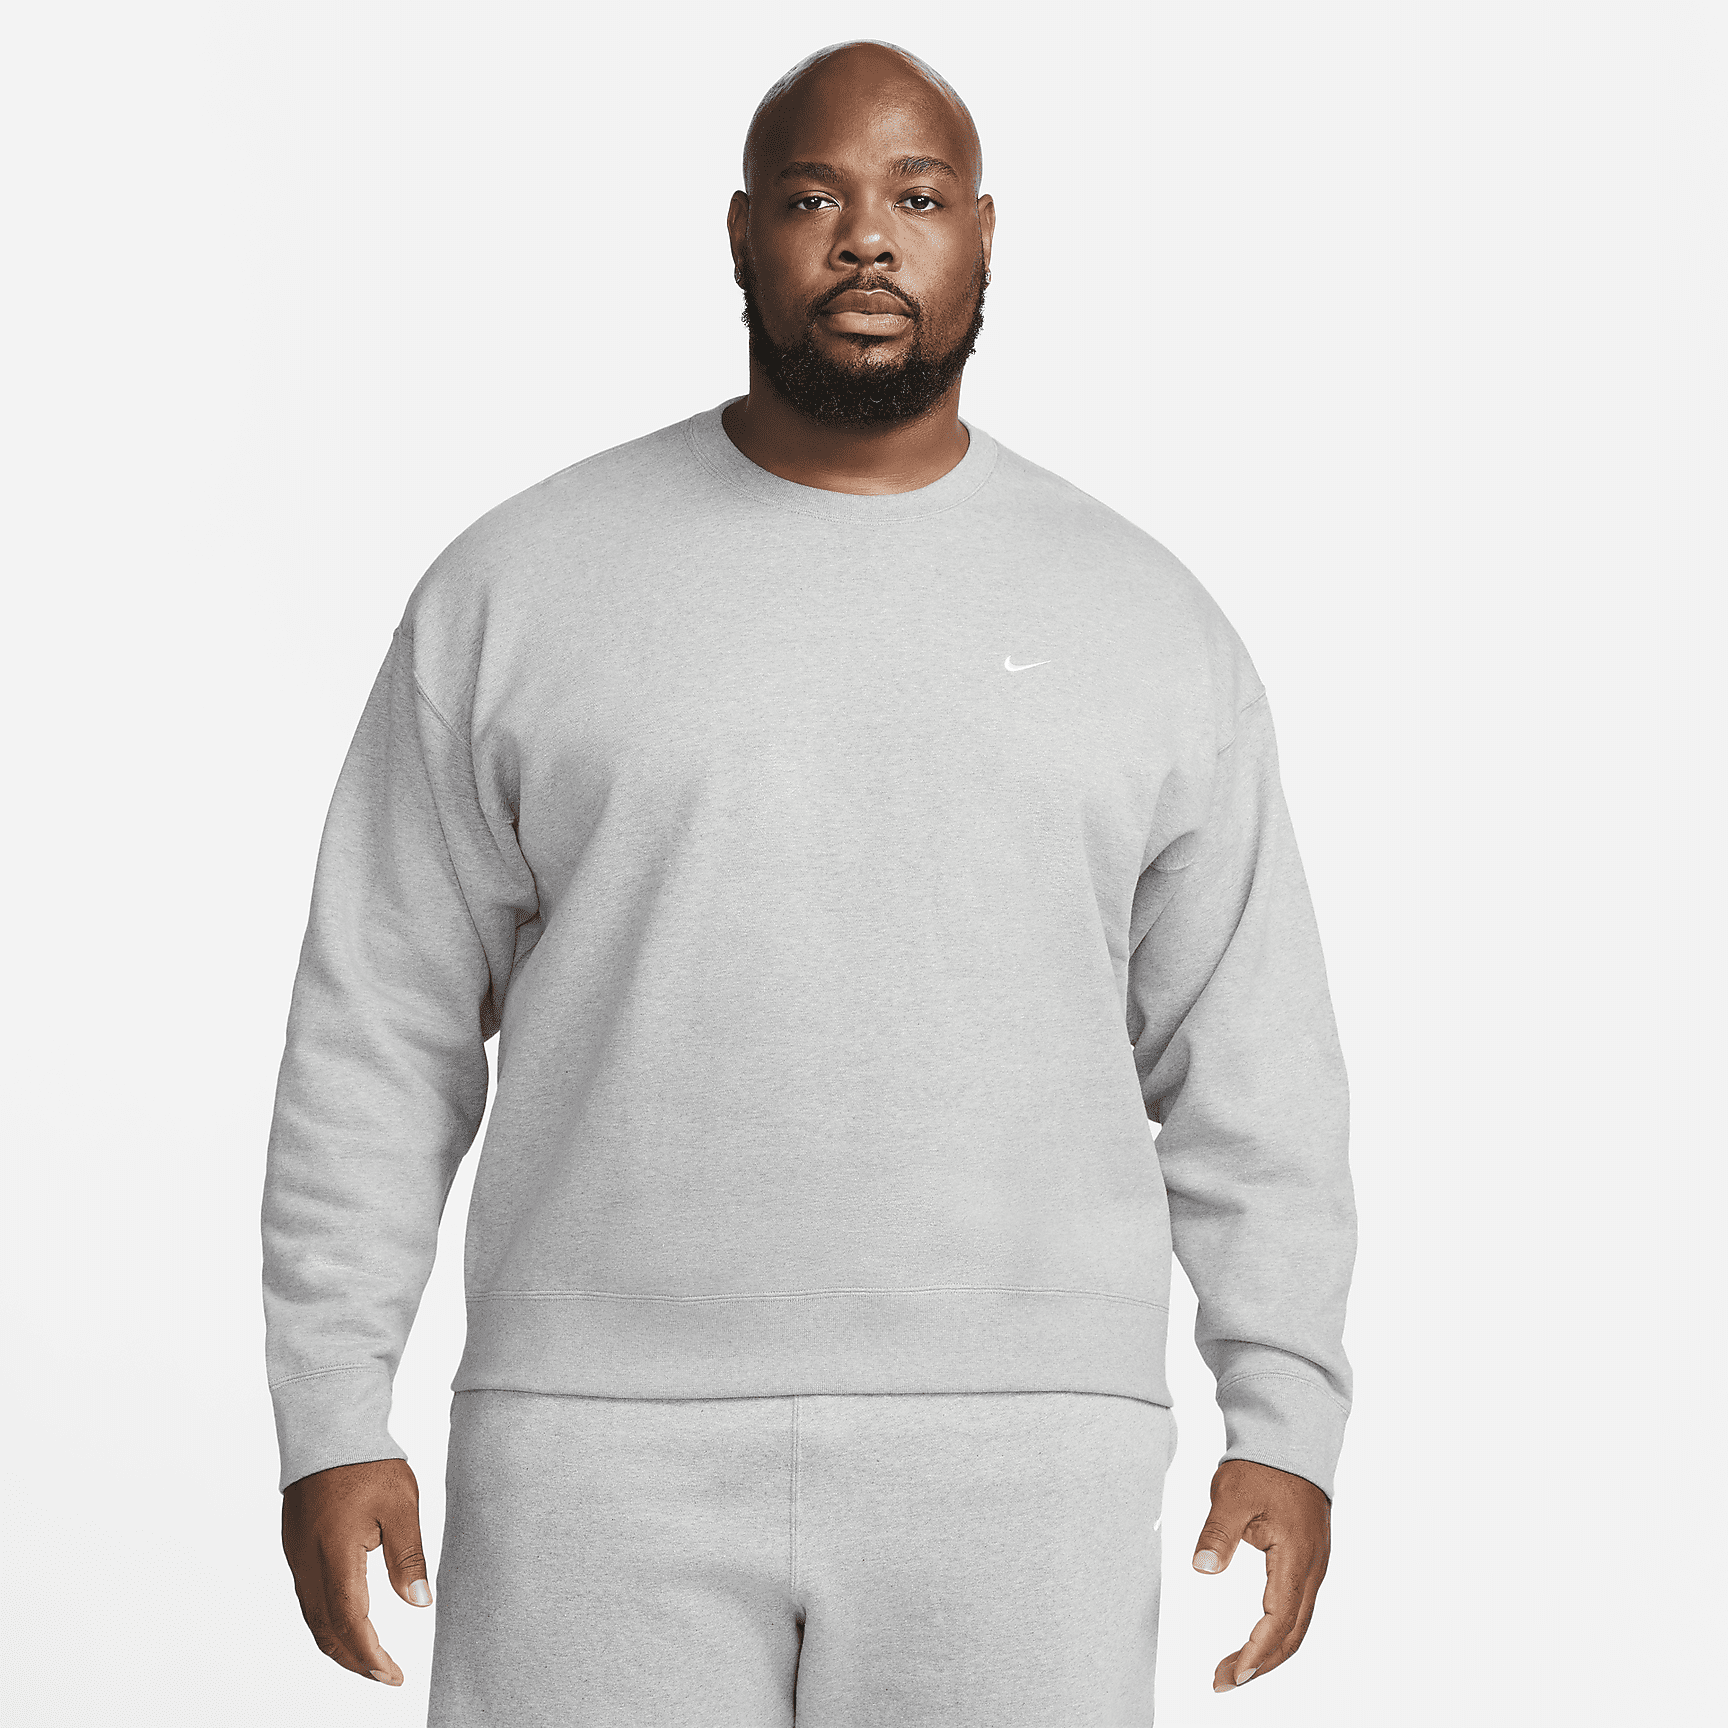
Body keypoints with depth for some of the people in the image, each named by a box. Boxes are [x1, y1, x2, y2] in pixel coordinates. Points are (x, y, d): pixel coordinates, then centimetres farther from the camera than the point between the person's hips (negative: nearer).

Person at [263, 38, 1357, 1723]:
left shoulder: (1147, 624, 8)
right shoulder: (516, 587, 4)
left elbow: (1244, 1064, 10)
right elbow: (378, 1033, 5)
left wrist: (1286, 1424, 3)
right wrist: (331, 1423, 0)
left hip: (1019, 1458, 1)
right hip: (602, 1454, 0)